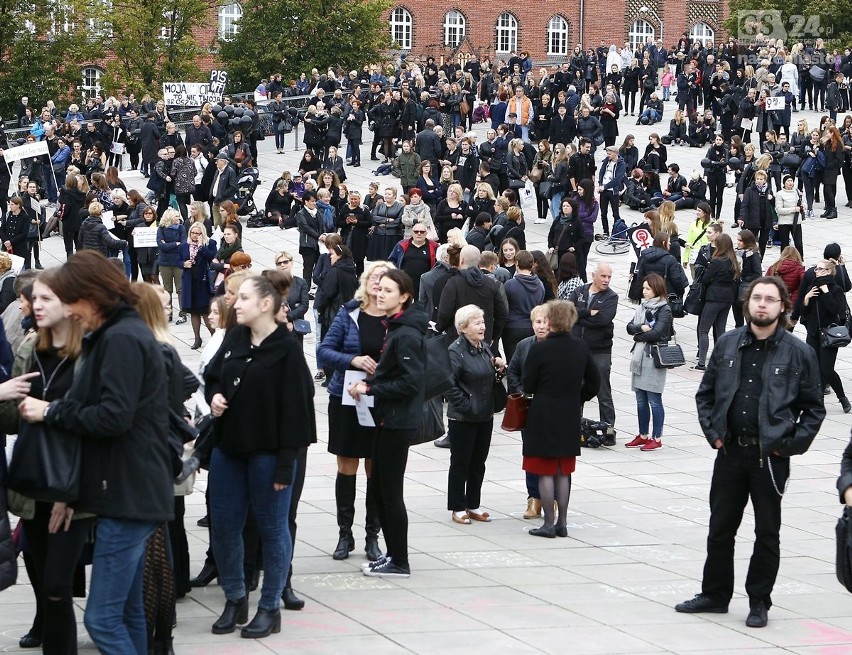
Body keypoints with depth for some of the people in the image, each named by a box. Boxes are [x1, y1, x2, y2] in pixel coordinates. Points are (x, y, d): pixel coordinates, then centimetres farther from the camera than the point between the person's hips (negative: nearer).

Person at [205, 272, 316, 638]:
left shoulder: (287, 350, -12)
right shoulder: (234, 339, 6)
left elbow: (295, 409, -14)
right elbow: (212, 376, 22)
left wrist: (285, 463, -18)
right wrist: (214, 396, -3)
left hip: (267, 453, -6)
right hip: (228, 447, 6)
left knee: (271, 527, 5)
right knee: (223, 526, 10)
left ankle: (270, 608, 15)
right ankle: (234, 599, 25)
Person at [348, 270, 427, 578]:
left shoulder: (406, 335, -18)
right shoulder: (395, 328, 12)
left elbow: (411, 382, -23)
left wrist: (370, 389, -16)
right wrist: (369, 384, 3)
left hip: (398, 422, -10)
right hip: (388, 419, 10)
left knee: (390, 492, -2)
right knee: (377, 489, 15)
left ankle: (399, 563, 6)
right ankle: (393, 554, 24)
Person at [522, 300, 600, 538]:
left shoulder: (539, 349, -16)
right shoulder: (581, 348, -1)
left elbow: (528, 386, -8)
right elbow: (593, 382, 8)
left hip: (543, 416, -5)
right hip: (570, 417, 5)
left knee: (545, 472, 3)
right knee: (564, 472, 13)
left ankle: (549, 524, 5)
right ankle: (562, 523, 16)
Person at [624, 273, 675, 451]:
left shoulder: (664, 310, -7)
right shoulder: (642, 306, 14)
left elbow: (656, 333, -18)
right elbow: (630, 327, 7)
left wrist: (638, 336, -4)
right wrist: (642, 328, -13)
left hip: (654, 358, -7)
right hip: (639, 357, 7)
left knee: (654, 400, -3)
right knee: (641, 400, 12)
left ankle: (657, 438, 2)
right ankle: (643, 435, 21)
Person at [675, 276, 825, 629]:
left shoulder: (798, 353, -4)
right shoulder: (728, 344, 4)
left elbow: (813, 408, 2)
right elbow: (705, 393, 13)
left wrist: (791, 445, -7)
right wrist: (712, 432, 3)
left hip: (771, 457, -3)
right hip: (730, 453, 3)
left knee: (767, 533, 6)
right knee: (720, 529, 11)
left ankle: (759, 603, 17)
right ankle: (715, 594, 25)